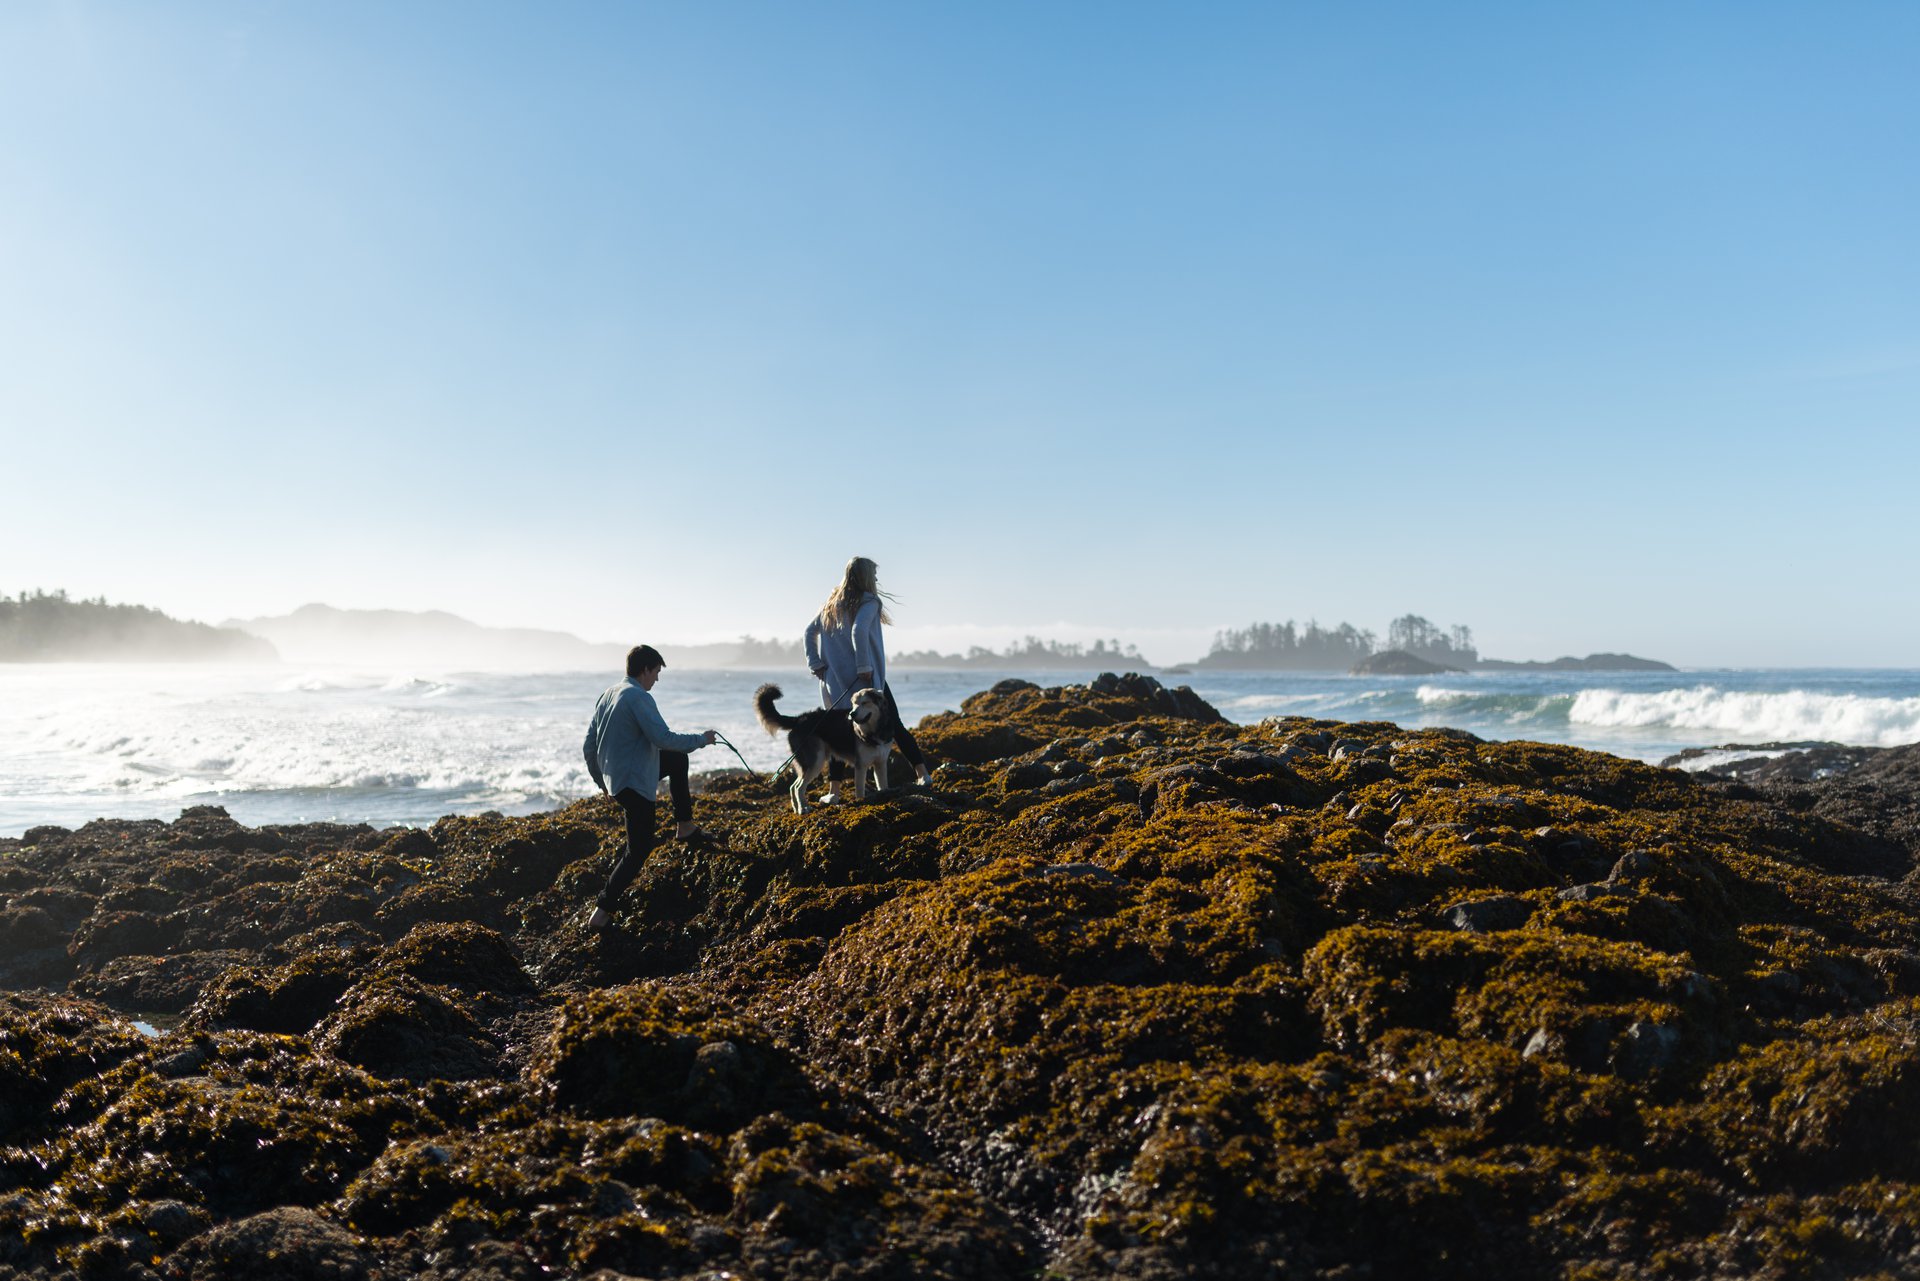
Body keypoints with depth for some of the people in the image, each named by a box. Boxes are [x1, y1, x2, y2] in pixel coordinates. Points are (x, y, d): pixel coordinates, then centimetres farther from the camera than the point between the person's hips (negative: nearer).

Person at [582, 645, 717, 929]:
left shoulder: (607, 695, 9)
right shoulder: (639, 697, -18)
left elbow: (590, 745, 13)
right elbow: (663, 738, -25)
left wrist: (601, 782, 23)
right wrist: (702, 740, -11)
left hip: (613, 777, 9)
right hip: (634, 783, -9)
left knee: (678, 759, 26)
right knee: (639, 850, -1)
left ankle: (684, 825, 30)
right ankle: (603, 909, -3)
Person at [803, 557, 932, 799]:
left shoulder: (832, 603, 13)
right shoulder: (868, 602, -8)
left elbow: (810, 631, 14)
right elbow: (858, 630, -24)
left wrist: (815, 664, 10)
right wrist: (864, 667, -19)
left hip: (836, 681, 5)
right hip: (864, 679, -5)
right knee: (894, 726, 4)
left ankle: (834, 789, 4)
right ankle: (922, 772, 5)